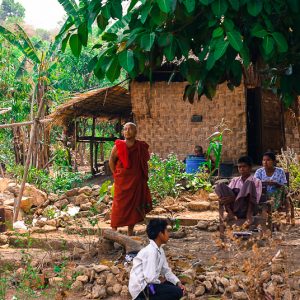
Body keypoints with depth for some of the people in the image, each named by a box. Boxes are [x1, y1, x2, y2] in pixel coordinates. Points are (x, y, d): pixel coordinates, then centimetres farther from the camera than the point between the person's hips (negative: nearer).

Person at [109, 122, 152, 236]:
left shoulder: (141, 147, -4)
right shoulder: (118, 147, -8)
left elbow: (146, 160, 13)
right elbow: (111, 161, 7)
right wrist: (116, 174, 4)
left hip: (136, 183, 2)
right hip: (121, 182, -2)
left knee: (133, 206, 9)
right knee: (118, 206, -2)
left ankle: (130, 233, 21)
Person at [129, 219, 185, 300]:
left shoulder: (160, 250, 9)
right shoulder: (151, 251, -20)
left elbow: (166, 271, 15)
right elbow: (150, 278, -25)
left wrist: (178, 283, 0)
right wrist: (161, 283, -6)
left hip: (148, 285, 10)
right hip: (141, 288, -10)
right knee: (177, 292, -17)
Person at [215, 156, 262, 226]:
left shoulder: (256, 181, 9)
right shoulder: (234, 180, 22)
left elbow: (255, 199, -7)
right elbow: (226, 193, 11)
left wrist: (233, 198, -18)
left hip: (247, 210, -3)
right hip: (234, 210, 4)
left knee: (249, 184, -24)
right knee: (221, 186, -12)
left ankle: (249, 215, -31)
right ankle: (230, 213, -26)